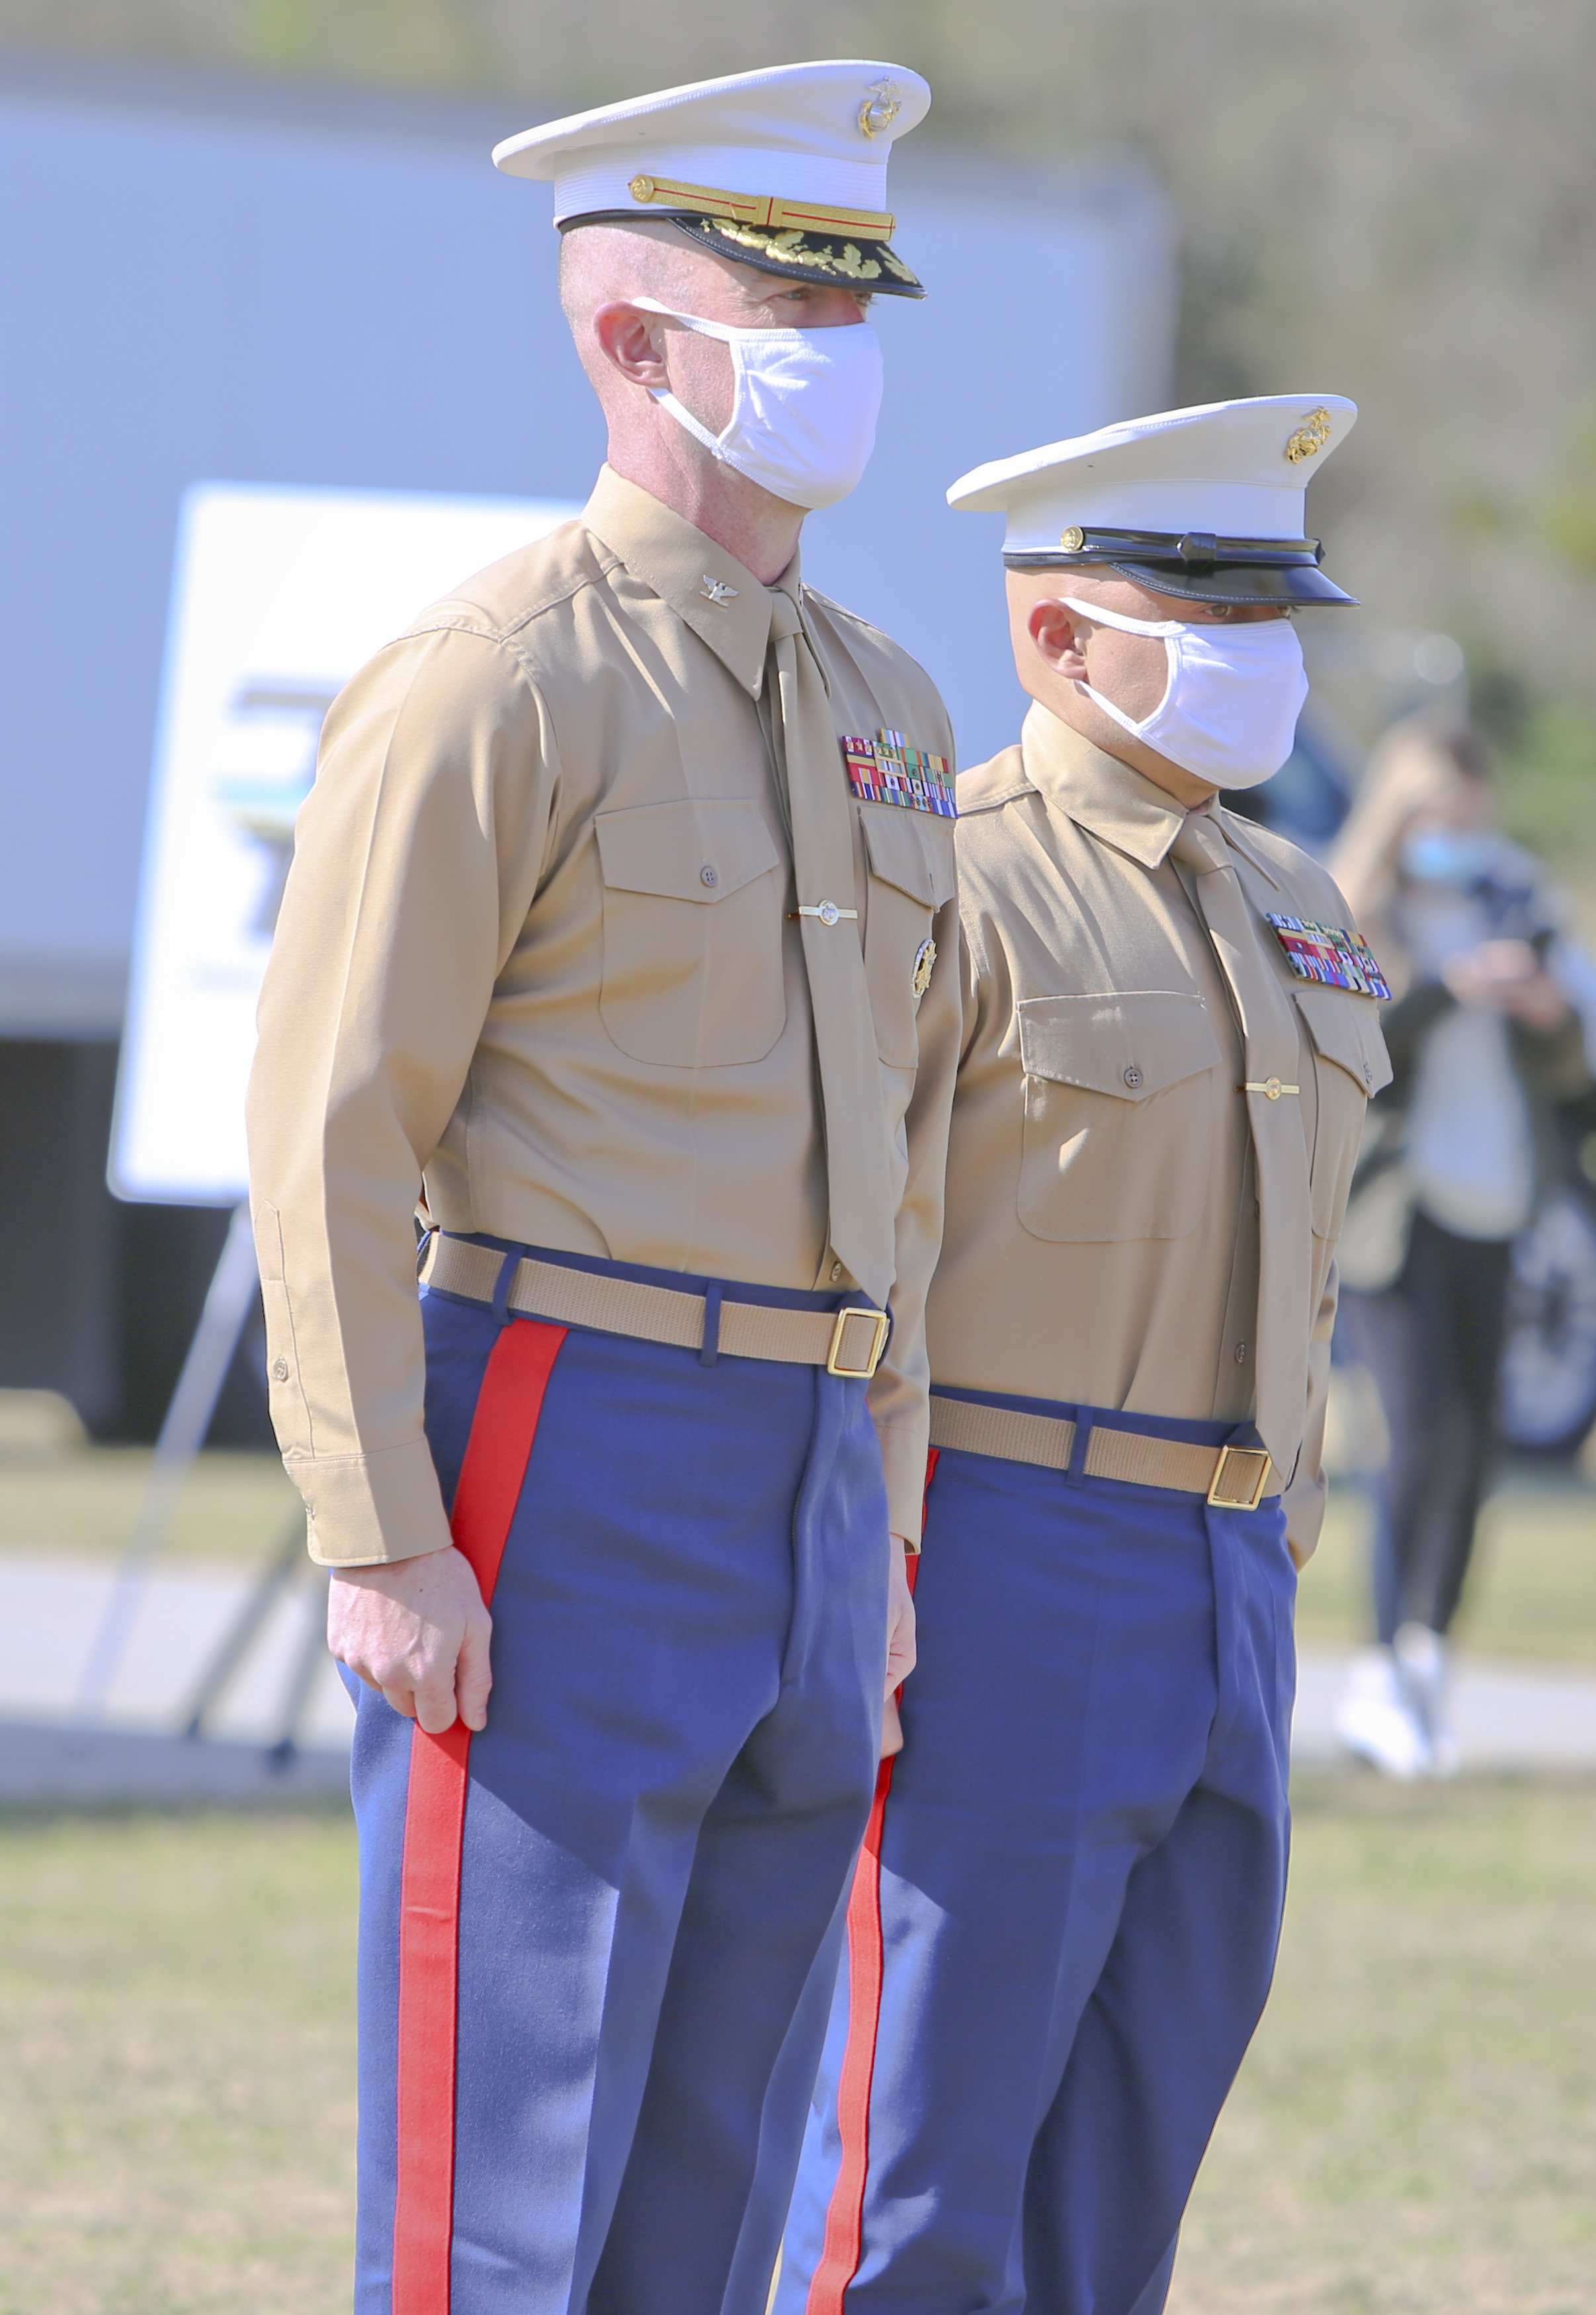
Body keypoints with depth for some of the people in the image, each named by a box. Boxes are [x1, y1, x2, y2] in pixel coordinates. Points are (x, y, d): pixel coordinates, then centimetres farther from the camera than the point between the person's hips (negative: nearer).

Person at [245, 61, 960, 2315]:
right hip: (558, 1474, -8)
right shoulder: (491, 686, -10)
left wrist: (885, 1534, 16)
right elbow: (332, 1129, -13)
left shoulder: (881, 713, 14)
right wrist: (379, 1544, -18)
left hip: (798, 1495, 8)